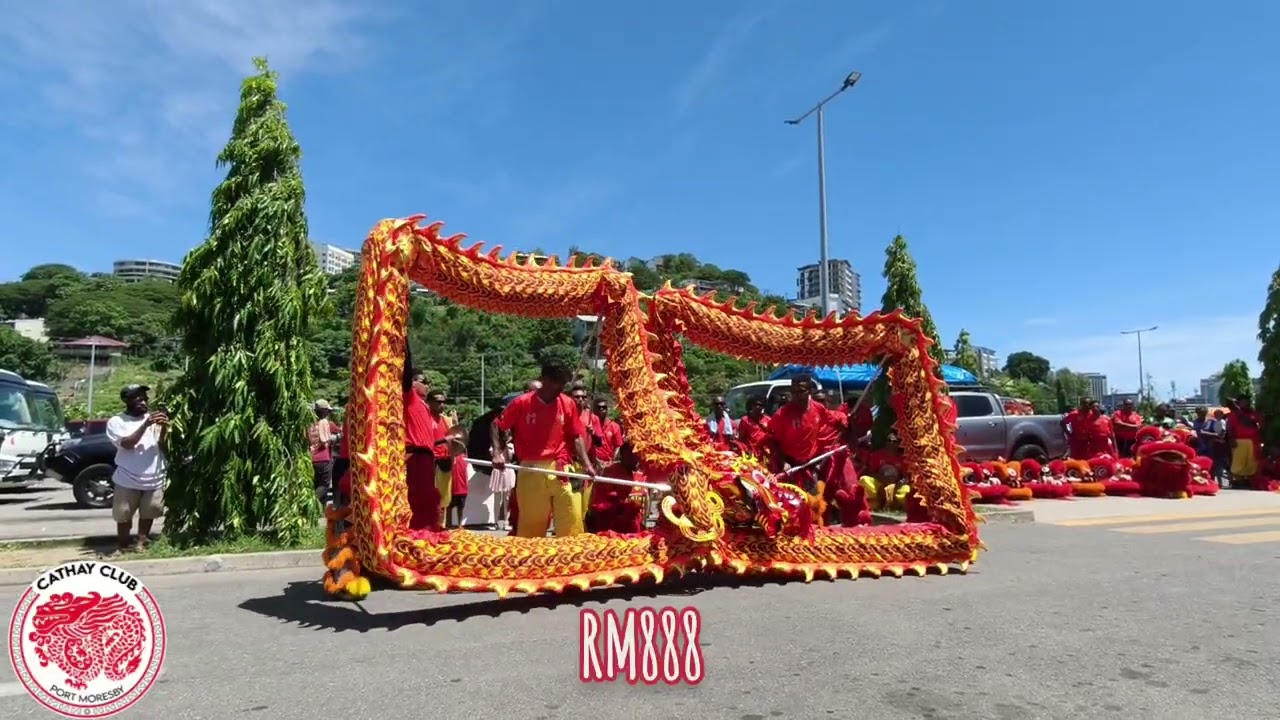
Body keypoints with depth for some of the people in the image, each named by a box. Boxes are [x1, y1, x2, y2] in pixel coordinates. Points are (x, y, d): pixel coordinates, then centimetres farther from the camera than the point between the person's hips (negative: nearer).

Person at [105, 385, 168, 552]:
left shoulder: (153, 419, 5)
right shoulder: (116, 422, -2)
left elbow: (163, 446, 2)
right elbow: (127, 444, -17)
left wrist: (164, 428, -17)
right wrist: (145, 425, -26)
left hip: (154, 479, 2)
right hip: (128, 480, -2)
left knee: (148, 513, 11)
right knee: (123, 516, 7)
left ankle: (141, 542, 26)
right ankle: (124, 547, 23)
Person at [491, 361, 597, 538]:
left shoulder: (568, 403, 3)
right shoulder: (522, 403, -3)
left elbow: (576, 436, 6)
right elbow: (497, 426, 5)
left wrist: (586, 463, -5)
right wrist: (497, 453, -8)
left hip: (562, 471, 2)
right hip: (531, 473, -2)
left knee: (572, 521, 1)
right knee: (530, 525, 7)